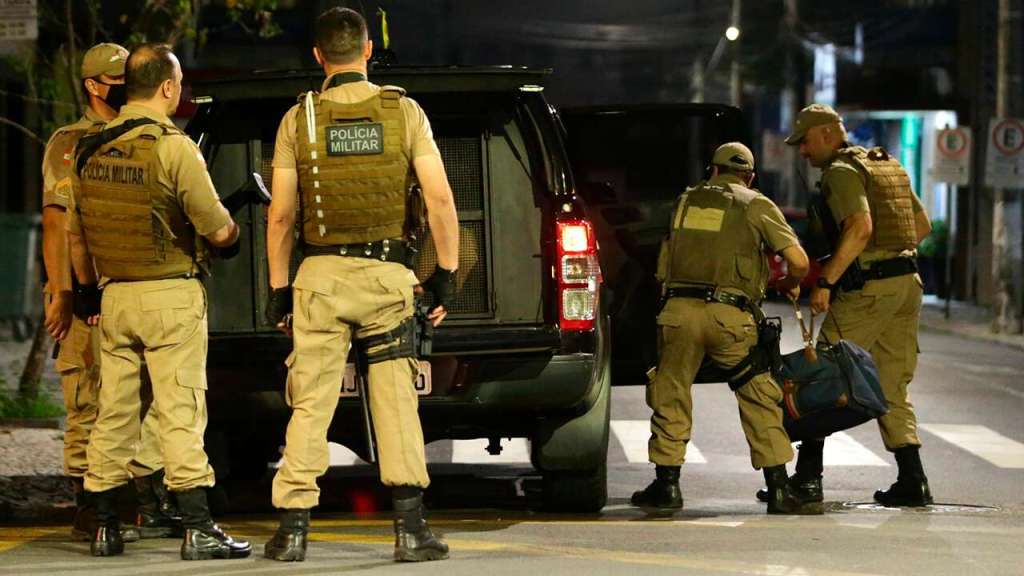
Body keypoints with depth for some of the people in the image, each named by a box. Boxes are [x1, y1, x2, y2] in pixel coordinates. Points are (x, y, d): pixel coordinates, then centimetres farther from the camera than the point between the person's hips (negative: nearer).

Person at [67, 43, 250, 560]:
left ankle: (104, 527, 14)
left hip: (114, 295, 6)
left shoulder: (90, 150, 7)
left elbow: (75, 232, 15)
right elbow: (216, 229, -11)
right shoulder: (173, 148, -13)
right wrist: (232, 230, 12)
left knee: (113, 410, 10)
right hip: (171, 294, -6)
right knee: (180, 410, -5)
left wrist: (87, 289, 27)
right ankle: (197, 528, -7)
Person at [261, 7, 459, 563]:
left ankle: (293, 528, 3)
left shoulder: (299, 119, 1)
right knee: (395, 402, 3)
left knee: (310, 405, 4)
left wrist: (278, 287, 9)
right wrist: (446, 272, 2)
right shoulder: (403, 111, 0)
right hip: (387, 274, 0)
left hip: (321, 274, 0)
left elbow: (281, 215, 1)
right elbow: (440, 199, -5)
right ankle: (410, 527, -2)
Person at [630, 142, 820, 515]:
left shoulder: (686, 201, 20)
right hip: (729, 315, -2)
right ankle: (779, 491, 4)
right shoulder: (757, 206, 9)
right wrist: (789, 285, 22)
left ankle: (667, 485, 13)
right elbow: (798, 261, 2)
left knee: (670, 396, 14)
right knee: (759, 400, 6)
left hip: (679, 309, 2)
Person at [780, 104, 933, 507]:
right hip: (908, 284, 9)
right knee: (892, 388, 12)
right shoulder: (888, 166, 18)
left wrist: (825, 281, -23)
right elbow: (923, 226, 21)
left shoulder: (842, 171, -9)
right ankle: (912, 481, 5)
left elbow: (859, 228, -24)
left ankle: (808, 476, -6)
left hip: (868, 288, -9)